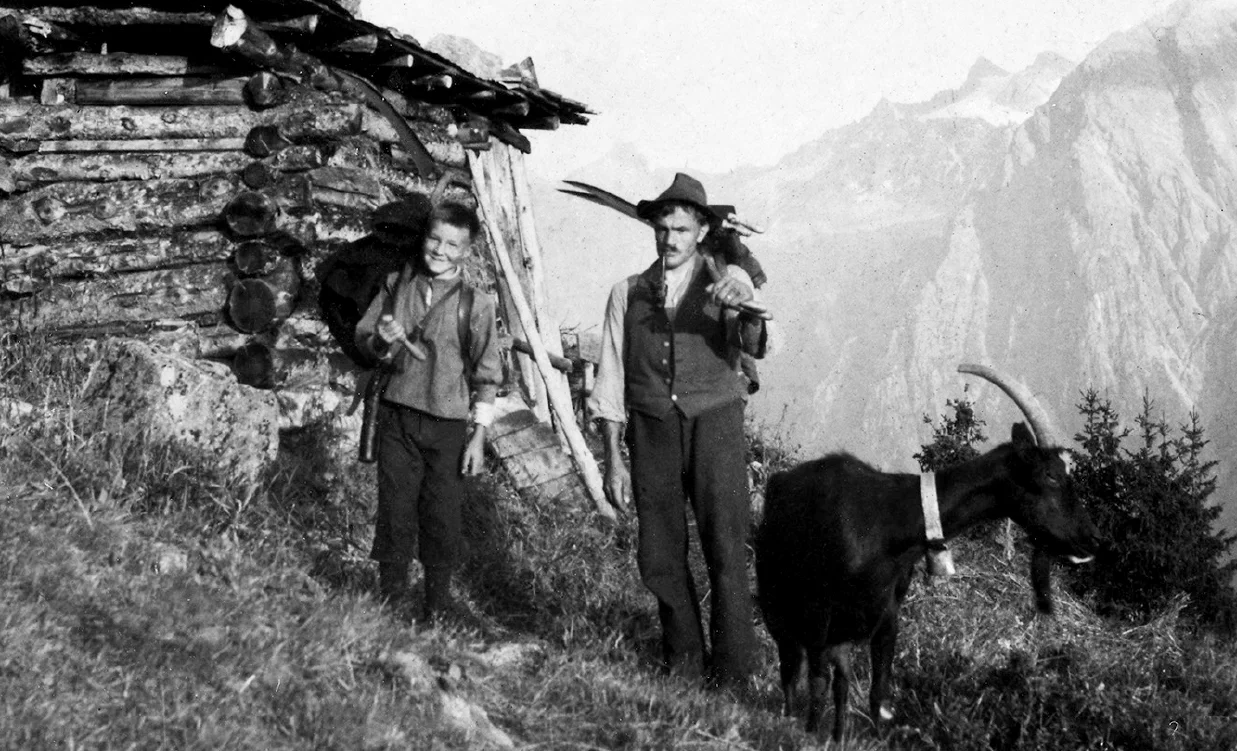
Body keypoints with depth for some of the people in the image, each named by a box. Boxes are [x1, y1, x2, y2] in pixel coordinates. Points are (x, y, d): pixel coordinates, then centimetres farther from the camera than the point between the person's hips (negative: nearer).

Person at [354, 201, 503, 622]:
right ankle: (388, 596, 18)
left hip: (447, 425, -2)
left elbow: (487, 377, 0)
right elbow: (362, 337, 13)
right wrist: (381, 341, -11)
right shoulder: (396, 286, 5)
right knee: (394, 508, 4)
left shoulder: (475, 305, -3)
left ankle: (438, 603, 15)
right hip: (397, 416, 2)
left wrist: (479, 437, -4)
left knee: (443, 516, 1)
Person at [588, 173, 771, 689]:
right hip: (652, 430, 2)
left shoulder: (726, 280, 7)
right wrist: (613, 462, 5)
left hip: (715, 425, -2)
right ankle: (682, 664, 18)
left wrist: (745, 310, -32)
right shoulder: (628, 294, 11)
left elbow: (758, 347, -10)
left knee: (726, 552, -8)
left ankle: (730, 676, -2)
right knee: (659, 557, 2)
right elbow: (610, 384, 11)